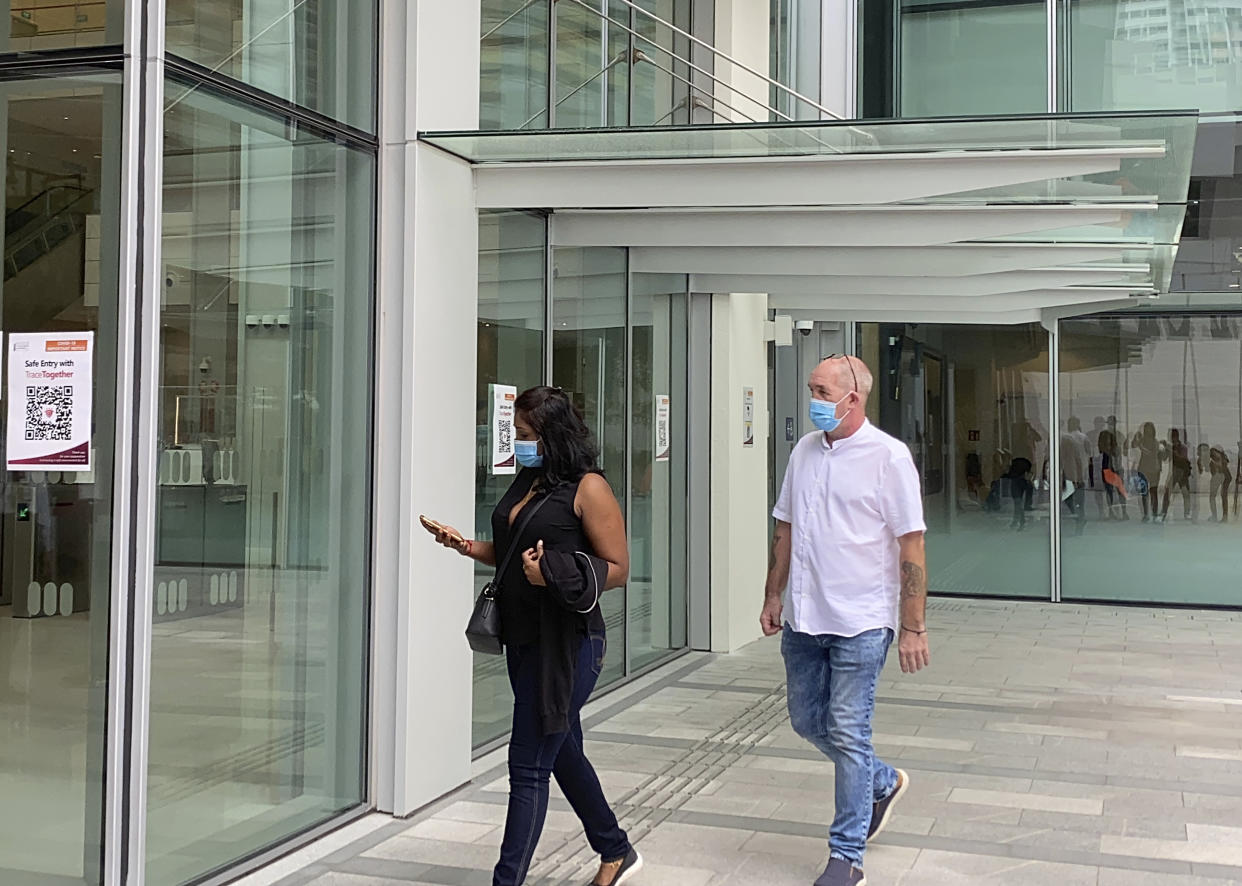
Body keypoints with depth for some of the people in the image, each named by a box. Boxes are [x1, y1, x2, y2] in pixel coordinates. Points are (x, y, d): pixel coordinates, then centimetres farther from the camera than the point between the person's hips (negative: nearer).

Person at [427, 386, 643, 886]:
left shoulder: (587, 488, -13)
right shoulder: (527, 481, 11)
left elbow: (617, 568, -13)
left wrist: (554, 574, -25)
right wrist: (469, 547, 5)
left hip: (567, 644, -9)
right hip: (523, 638, 9)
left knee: (528, 765, -6)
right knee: (562, 753, 20)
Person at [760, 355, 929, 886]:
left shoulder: (888, 457, -11)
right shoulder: (804, 451, 7)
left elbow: (911, 547, -12)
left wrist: (913, 628, -14)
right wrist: (774, 595, 14)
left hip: (860, 623, -7)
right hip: (803, 619, 7)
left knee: (847, 734, -2)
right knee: (806, 721, 16)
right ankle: (883, 783, 40)